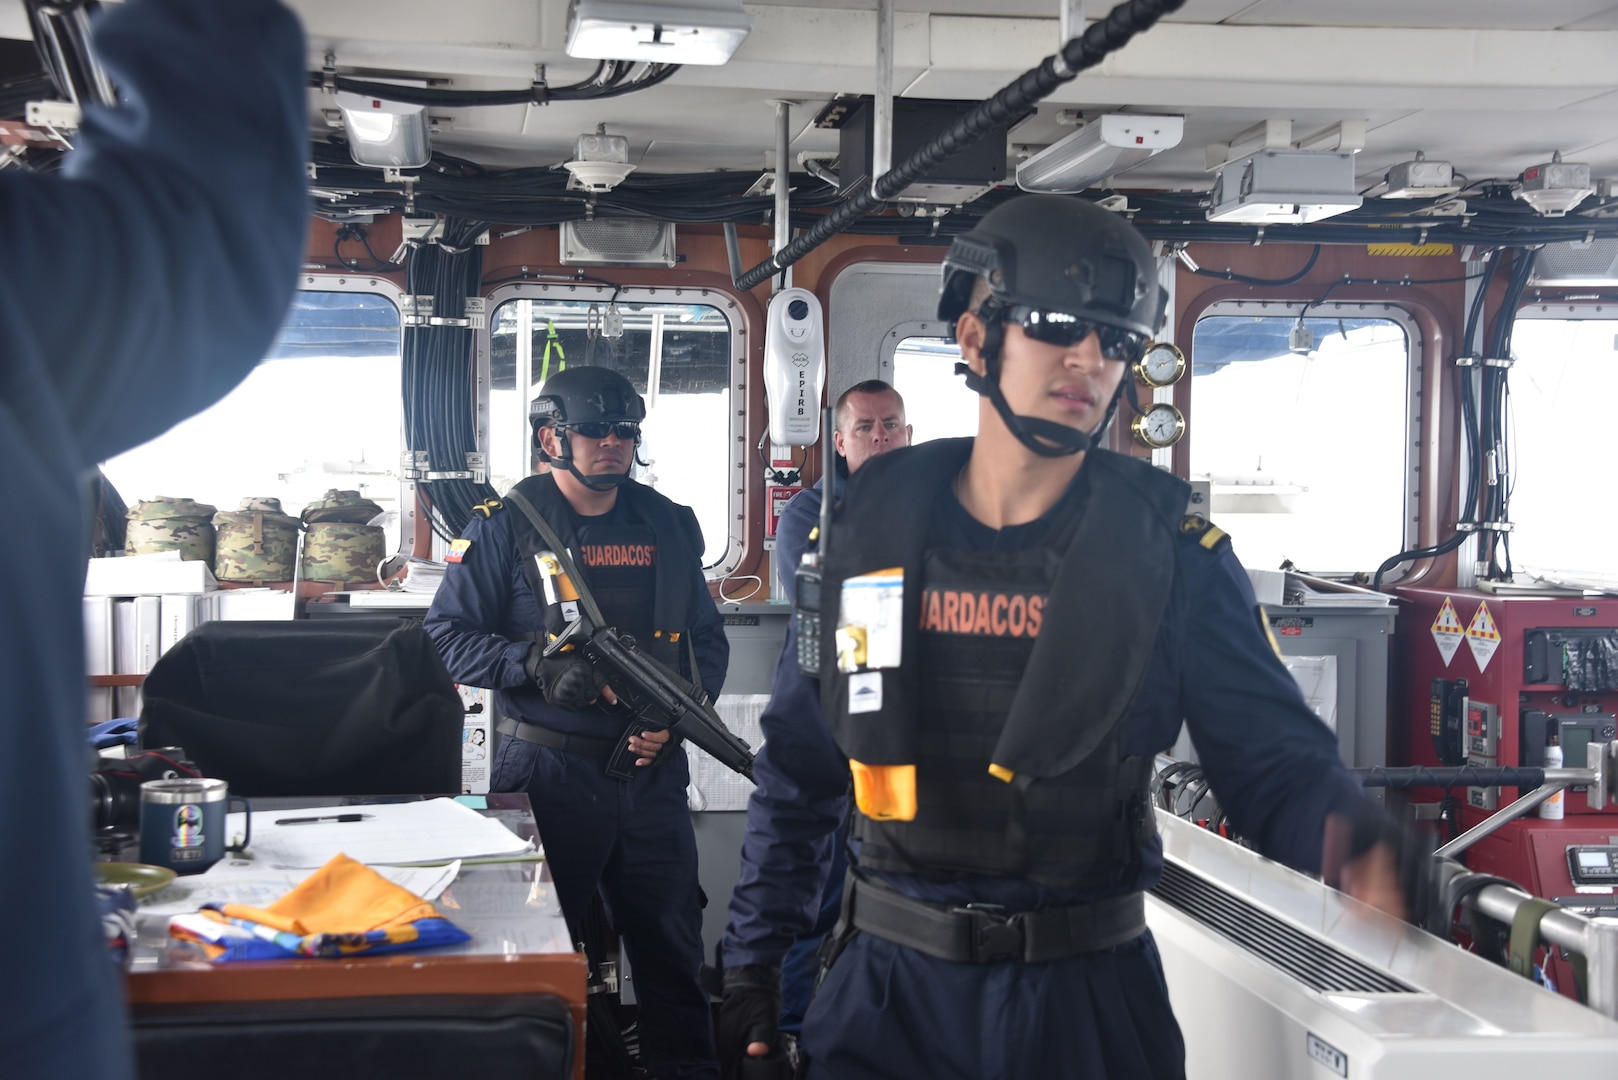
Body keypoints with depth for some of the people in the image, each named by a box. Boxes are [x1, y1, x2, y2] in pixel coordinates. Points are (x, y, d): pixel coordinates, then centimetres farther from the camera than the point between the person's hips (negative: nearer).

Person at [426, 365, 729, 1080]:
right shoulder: (505, 527, -4)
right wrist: (540, 666, -20)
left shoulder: (669, 526, 10)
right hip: (548, 773, -3)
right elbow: (447, 636, -6)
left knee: (672, 941, 11)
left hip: (652, 771, 4)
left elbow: (707, 638, 14)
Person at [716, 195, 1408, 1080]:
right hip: (891, 987, 1)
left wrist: (1347, 836, -31)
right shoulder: (873, 524, -2)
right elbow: (798, 770, 5)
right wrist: (751, 966, 5)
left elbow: (1273, 757, -8)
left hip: (1089, 997, -1)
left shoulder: (1166, 547, -7)